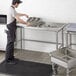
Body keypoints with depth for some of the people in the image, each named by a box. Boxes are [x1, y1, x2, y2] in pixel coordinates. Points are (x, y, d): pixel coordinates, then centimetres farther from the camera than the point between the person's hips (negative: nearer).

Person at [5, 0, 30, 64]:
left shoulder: (12, 9, 10)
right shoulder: (12, 10, -23)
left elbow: (17, 14, 33)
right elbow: (19, 20, -26)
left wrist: (24, 14, 34)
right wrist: (26, 23, -14)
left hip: (12, 29, 10)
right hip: (10, 30, -10)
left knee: (11, 44, 16)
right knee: (10, 44, -3)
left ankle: (11, 57, 27)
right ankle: (8, 59, 5)